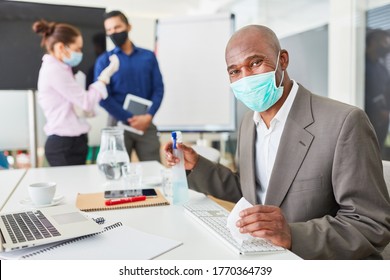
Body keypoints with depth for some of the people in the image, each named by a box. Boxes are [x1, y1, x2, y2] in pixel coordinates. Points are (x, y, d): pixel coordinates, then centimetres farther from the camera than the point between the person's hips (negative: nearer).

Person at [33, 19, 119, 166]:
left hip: (69, 142, 10)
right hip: (65, 145, -10)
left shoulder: (56, 68, 16)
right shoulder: (54, 70, -15)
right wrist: (106, 75, -7)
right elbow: (86, 103, -14)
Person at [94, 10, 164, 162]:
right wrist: (129, 119, -12)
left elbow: (158, 89, 3)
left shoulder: (149, 56, 9)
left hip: (146, 123, 2)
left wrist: (148, 116, -12)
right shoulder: (104, 61, 3)